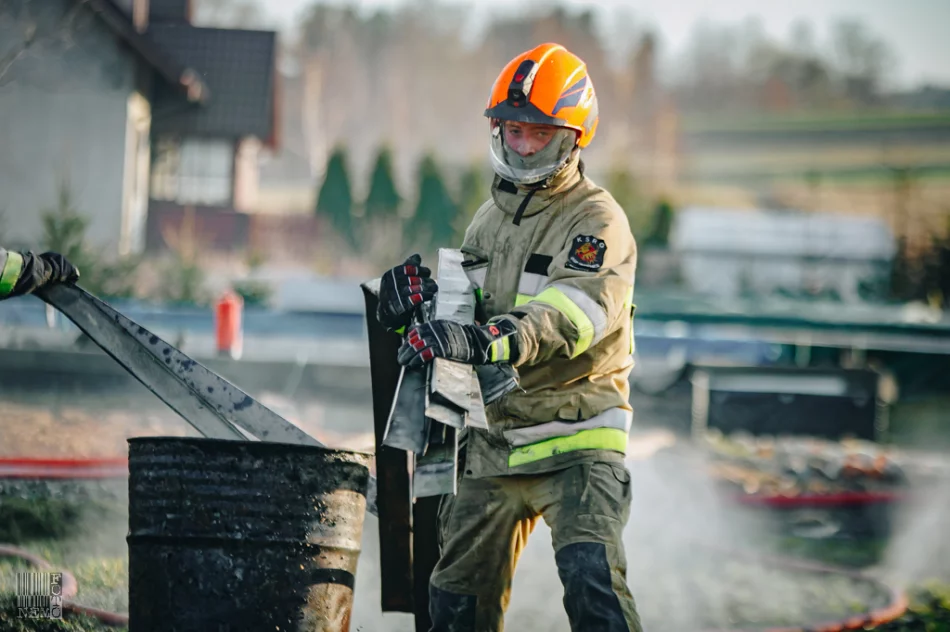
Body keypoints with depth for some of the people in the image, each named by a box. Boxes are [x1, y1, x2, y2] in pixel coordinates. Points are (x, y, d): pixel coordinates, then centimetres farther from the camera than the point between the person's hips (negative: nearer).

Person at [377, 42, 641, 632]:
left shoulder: (597, 221, -9)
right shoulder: (489, 219, 15)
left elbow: (568, 315, -27)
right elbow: (470, 310, 23)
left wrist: (480, 340, -42)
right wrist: (424, 295, -1)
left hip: (573, 437, -7)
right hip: (493, 438, 7)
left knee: (593, 580, -25)